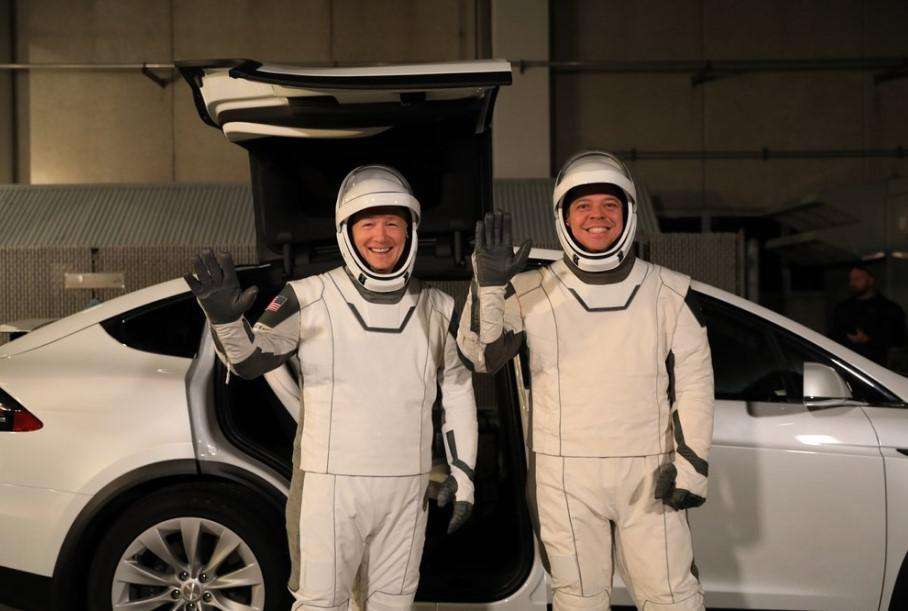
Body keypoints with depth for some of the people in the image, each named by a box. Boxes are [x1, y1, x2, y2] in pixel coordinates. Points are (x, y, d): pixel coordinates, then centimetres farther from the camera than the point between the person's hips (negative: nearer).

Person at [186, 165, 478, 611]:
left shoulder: (437, 310, 5)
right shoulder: (309, 299, -6)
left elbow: (458, 391, 11)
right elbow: (250, 361, -6)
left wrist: (462, 471, 8)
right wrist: (226, 320, -27)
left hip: (406, 488, 3)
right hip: (328, 484, -3)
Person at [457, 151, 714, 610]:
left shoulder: (670, 294, 2)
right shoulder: (532, 294, 0)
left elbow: (693, 382, 2)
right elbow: (480, 354, -8)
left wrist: (690, 463, -5)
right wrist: (488, 284, -21)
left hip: (648, 472, 0)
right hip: (566, 476, 0)